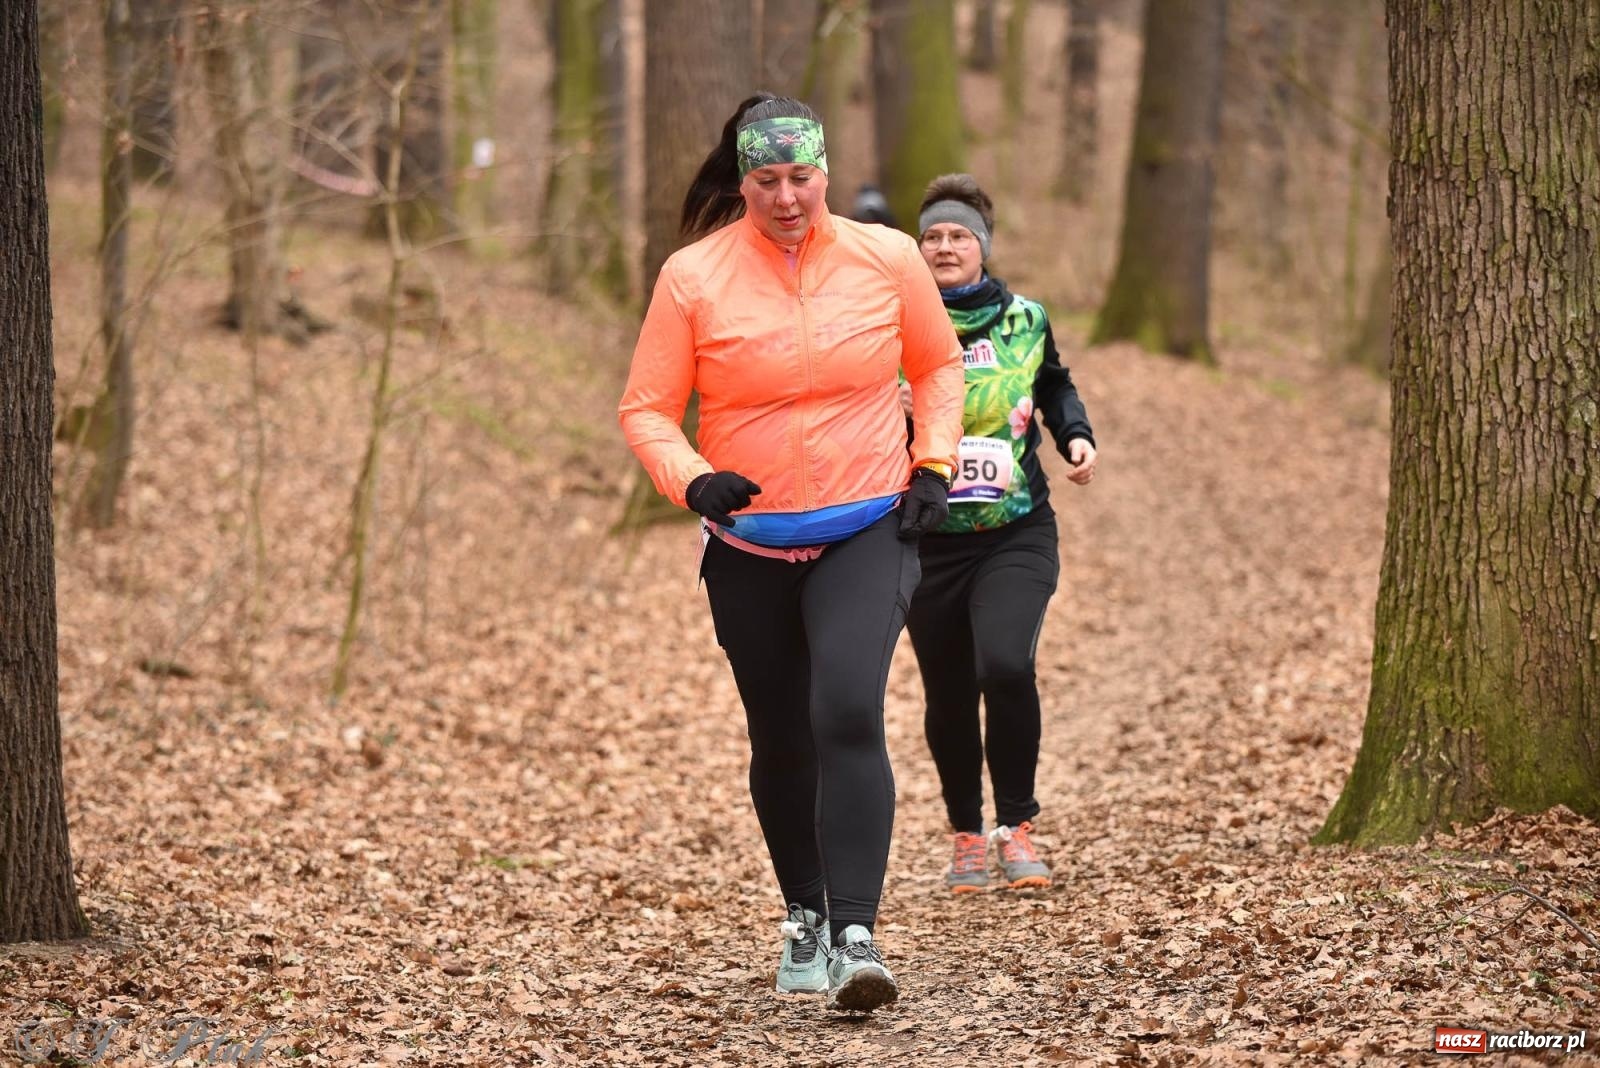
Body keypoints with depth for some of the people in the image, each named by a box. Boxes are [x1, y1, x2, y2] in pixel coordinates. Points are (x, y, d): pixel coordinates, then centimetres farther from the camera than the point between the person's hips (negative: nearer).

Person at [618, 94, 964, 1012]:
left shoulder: (887, 258, -2)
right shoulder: (692, 278, -6)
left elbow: (940, 364, 14)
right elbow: (647, 410, -2)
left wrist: (933, 465, 2)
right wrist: (693, 481, -21)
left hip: (869, 532, -1)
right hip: (749, 547, 1)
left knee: (848, 714, -21)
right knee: (782, 741, 11)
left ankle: (857, 936, -24)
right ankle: (806, 916, 33)